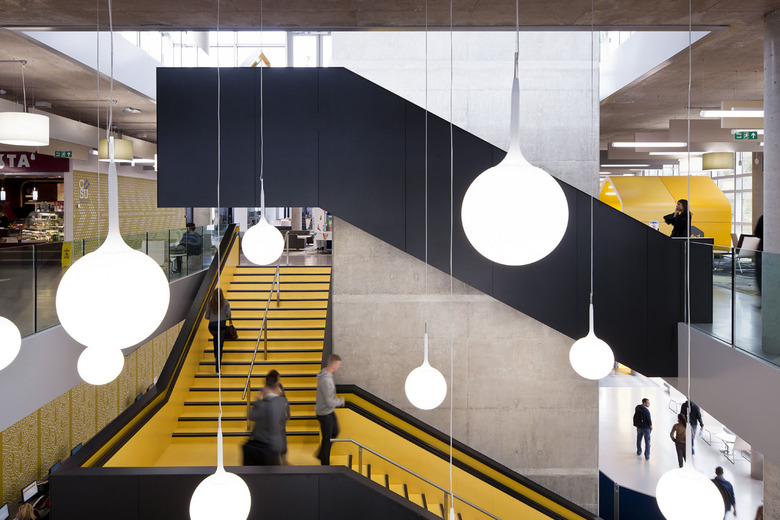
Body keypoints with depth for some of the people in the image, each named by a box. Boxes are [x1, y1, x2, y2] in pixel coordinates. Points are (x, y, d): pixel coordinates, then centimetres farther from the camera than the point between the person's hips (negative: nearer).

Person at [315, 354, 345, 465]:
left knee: (335, 432, 24)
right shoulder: (325, 380, -32)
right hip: (324, 413, -10)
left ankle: (321, 455, 39)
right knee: (327, 438, 5)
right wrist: (341, 401, -11)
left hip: (330, 411, 10)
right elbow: (329, 402, -28)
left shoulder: (326, 373, -1)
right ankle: (325, 464, 21)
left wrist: (334, 397, 2)